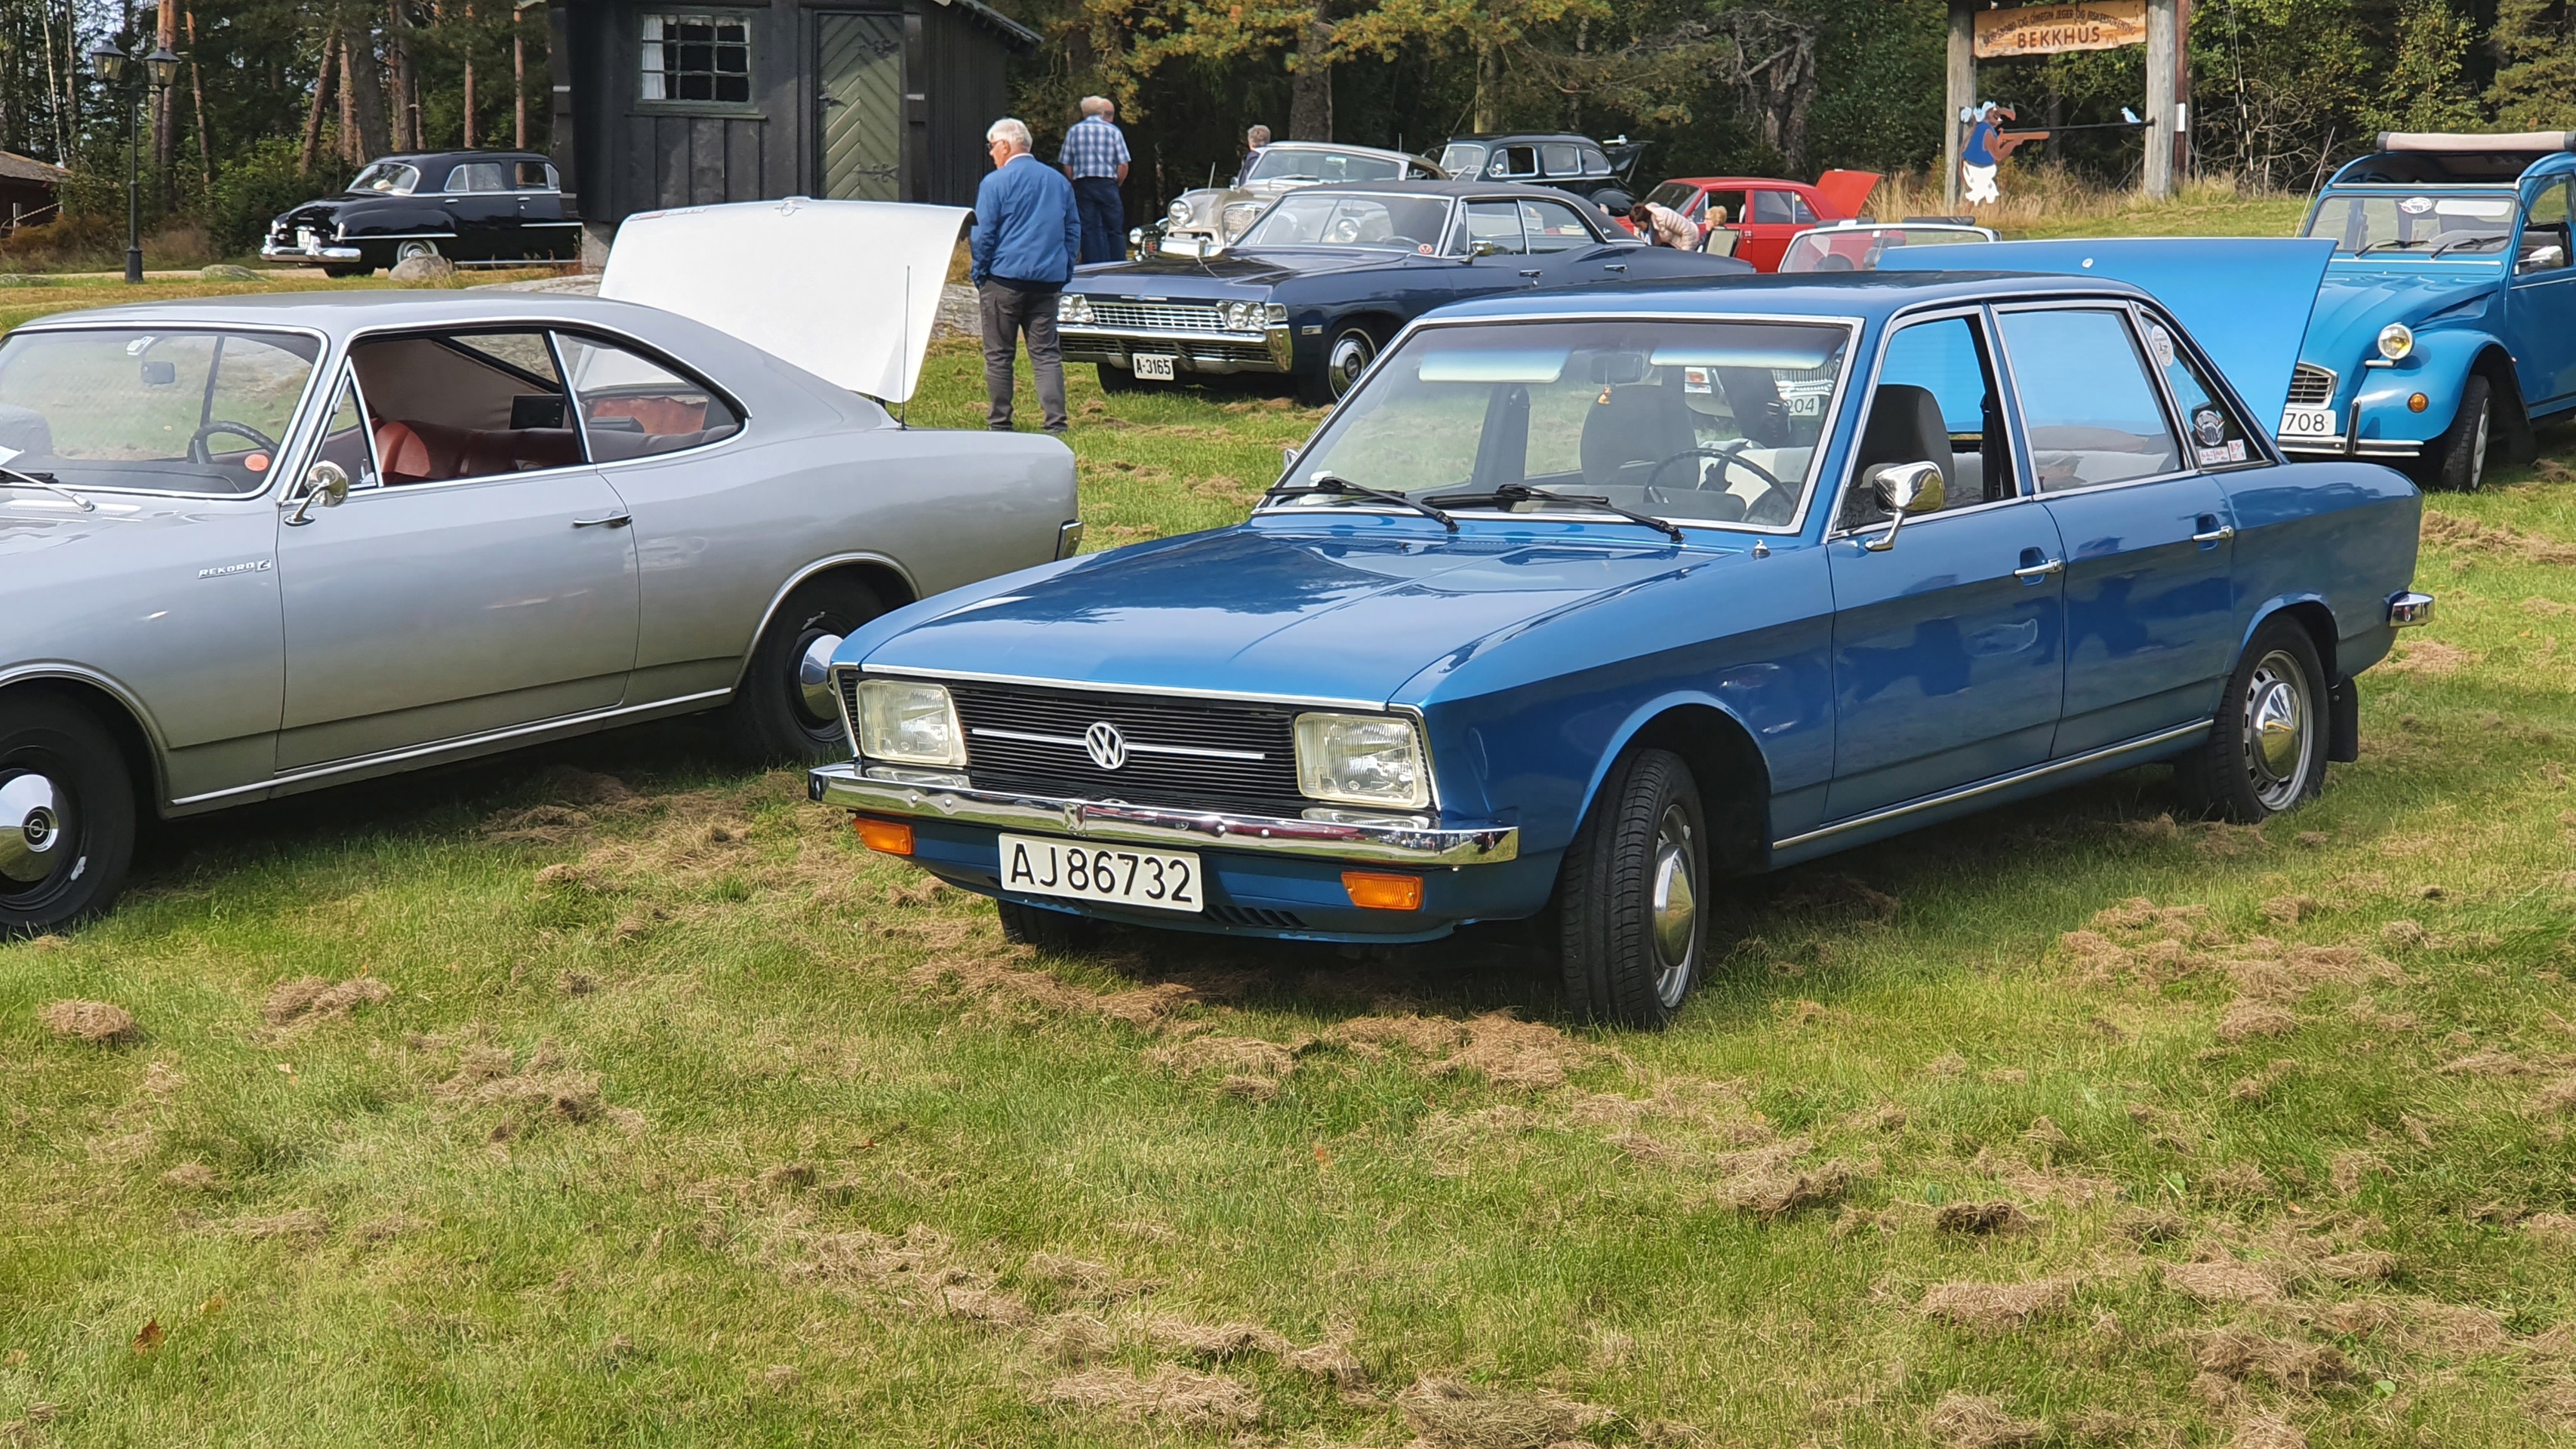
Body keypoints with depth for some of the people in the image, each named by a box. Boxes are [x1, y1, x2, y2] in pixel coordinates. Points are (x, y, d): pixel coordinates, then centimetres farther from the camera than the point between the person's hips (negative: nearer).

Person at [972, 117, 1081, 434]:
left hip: (1005, 278, -4)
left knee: (998, 356, 4)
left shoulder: (995, 183, -5)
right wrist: (1064, 274, 20)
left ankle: (999, 423, 7)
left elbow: (984, 235, -6)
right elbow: (1074, 231, 16)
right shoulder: (1060, 182, 12)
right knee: (1047, 354, 5)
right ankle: (1056, 420, -5)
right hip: (1047, 280, 4)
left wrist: (978, 275, 3)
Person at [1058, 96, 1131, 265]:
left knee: (1089, 232, 2)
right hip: (1108, 185, -1)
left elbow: (1067, 166, 2)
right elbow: (1123, 165, -4)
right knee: (1115, 230, 5)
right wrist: (1117, 184, 10)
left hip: (1083, 187, 1)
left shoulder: (1074, 131, 5)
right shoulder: (1112, 131, 1)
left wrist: (1077, 183, 12)